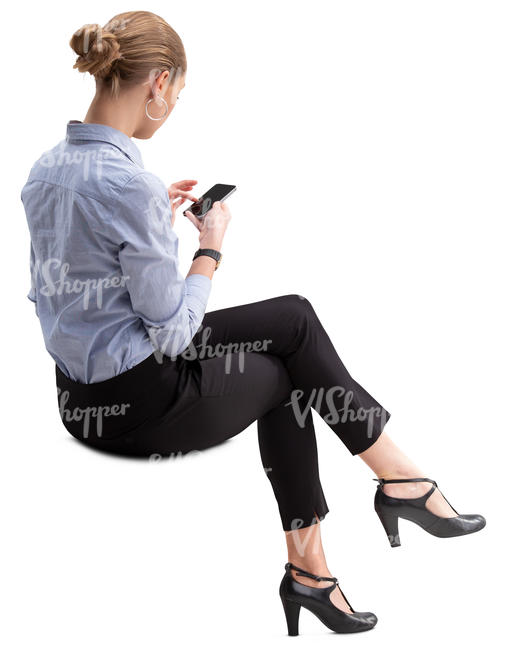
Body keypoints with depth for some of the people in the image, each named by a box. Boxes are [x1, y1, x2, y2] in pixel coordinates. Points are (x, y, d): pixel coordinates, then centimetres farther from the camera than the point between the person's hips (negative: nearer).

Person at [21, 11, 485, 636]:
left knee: (295, 316, 16)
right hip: (138, 405, -8)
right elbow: (173, 329, -19)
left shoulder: (46, 167, 3)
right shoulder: (130, 184, -25)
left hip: (78, 392, 8)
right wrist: (210, 245, -6)